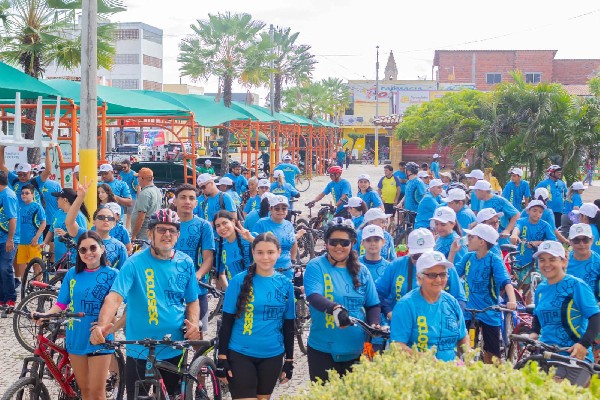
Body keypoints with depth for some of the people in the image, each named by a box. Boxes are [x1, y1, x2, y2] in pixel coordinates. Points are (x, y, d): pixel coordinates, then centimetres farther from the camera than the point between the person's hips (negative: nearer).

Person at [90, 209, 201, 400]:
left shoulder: (186, 263, 1)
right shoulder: (135, 263, -11)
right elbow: (114, 297, -23)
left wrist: (193, 324, -10)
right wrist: (101, 326, -40)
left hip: (174, 351, 3)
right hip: (139, 352, -3)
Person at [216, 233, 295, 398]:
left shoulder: (285, 284, 2)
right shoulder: (239, 281, -7)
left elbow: (288, 326, 7)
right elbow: (227, 322, -5)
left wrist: (289, 360, 7)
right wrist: (222, 358, -7)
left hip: (272, 356, 3)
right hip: (240, 355, -3)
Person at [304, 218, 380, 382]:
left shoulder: (361, 270, 8)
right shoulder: (316, 267, -5)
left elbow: (373, 305, 10)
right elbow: (313, 296, -21)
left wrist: (374, 325, -11)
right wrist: (335, 308, -40)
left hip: (356, 350, 4)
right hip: (323, 351, -3)